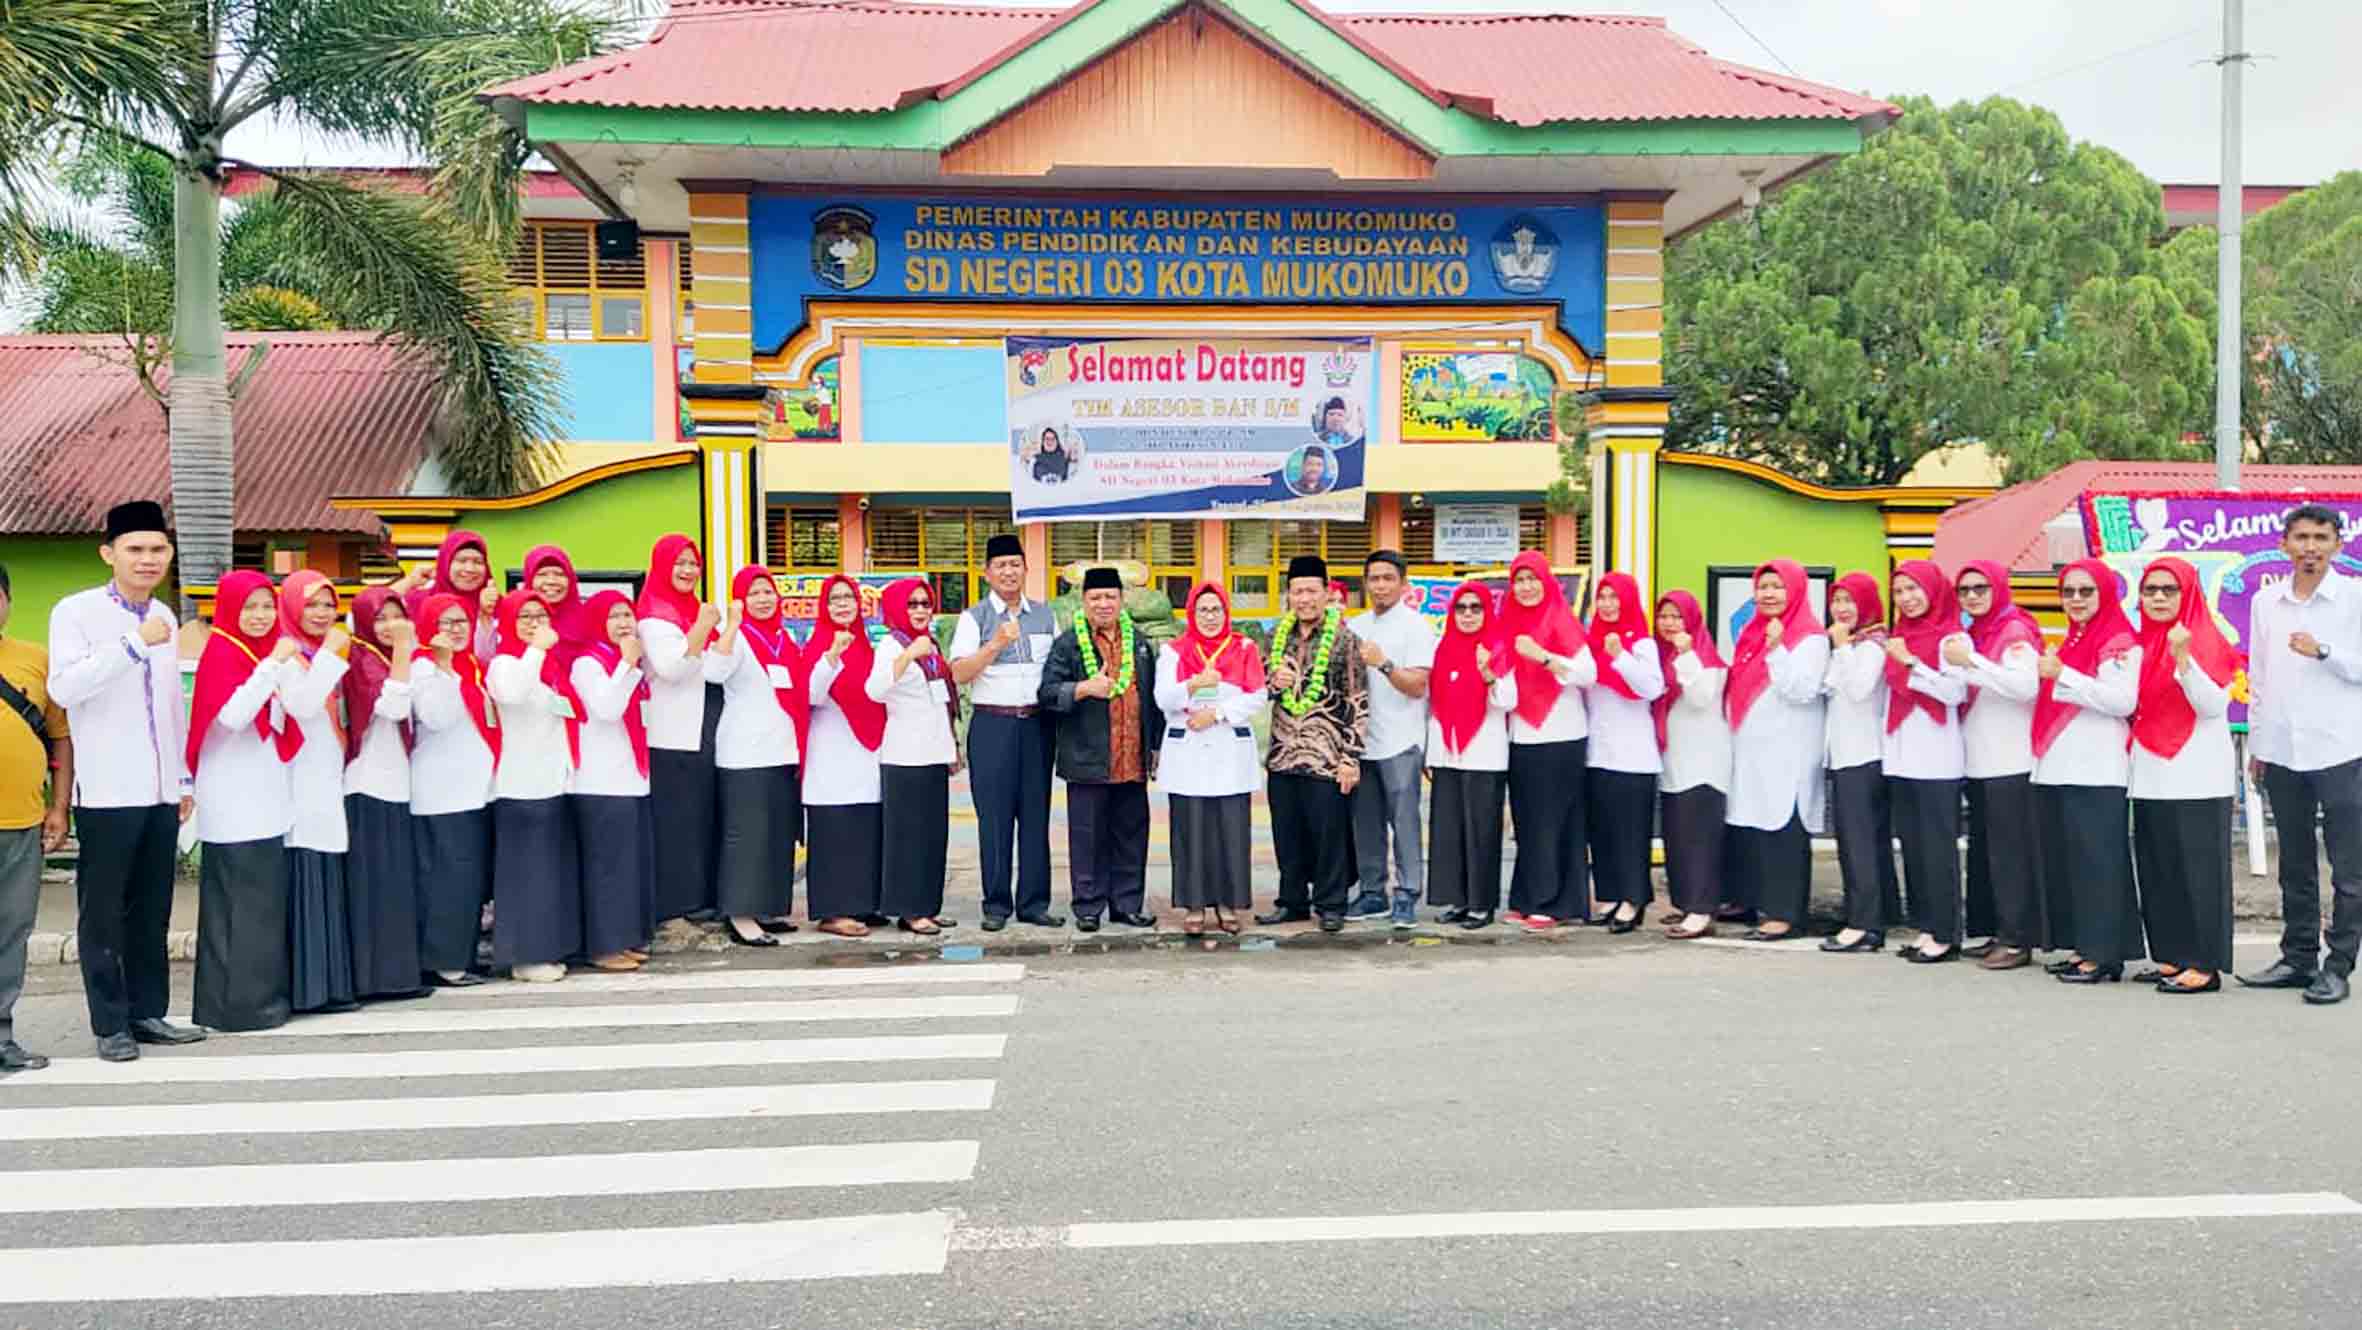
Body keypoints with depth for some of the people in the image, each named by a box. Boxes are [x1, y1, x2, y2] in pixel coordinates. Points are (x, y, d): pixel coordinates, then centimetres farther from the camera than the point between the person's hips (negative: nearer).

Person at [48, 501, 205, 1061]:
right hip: (107, 791, -6)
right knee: (103, 912, 3)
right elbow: (63, 688, -21)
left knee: (152, 910, 12)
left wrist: (186, 778, 18)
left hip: (161, 790, 6)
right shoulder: (76, 612, -6)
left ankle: (148, 1012, 20)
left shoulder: (165, 616, 12)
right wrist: (134, 644, -26)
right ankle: (111, 1024, 10)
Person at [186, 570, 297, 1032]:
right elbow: (233, 716, -25)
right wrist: (273, 664, -26)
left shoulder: (266, 653, 12)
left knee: (263, 899, 11)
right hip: (233, 800, -8)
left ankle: (262, 995, 17)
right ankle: (237, 1003, 2)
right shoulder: (220, 653, -10)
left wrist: (288, 669, 6)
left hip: (264, 795, 8)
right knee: (240, 902, -4)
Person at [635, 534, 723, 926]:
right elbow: (672, 668, -25)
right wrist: (704, 626, -27)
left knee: (705, 814, 11)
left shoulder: (695, 609, 16)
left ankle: (704, 892, 18)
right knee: (679, 818, -4)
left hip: (703, 731, 9)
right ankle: (681, 898, 1)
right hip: (675, 736, -9)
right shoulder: (654, 615, -10)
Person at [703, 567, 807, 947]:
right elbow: (714, 673, -26)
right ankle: (741, 917, -6)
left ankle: (767, 909, 19)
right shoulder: (735, 636, -5)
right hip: (745, 754, -7)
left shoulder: (785, 638, 15)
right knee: (747, 833, -8)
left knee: (779, 833, 10)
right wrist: (733, 624, -30)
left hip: (783, 751, 7)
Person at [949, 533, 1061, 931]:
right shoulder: (974, 618, 2)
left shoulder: (1045, 615, 13)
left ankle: (1034, 902, 11)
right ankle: (996, 904, 7)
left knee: (1036, 815, 4)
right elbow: (958, 674, -8)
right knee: (995, 817, -1)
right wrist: (996, 644, -18)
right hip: (992, 723, -3)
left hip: (1037, 722, 3)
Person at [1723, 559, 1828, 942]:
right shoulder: (1751, 632, 16)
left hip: (1787, 755, -7)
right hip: (1749, 750, 7)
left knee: (1783, 831, -8)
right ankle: (1751, 900, 18)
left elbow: (1803, 691, -19)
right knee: (1746, 828, 8)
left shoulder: (1810, 638, -8)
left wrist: (1776, 649, -22)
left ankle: (1785, 913, -7)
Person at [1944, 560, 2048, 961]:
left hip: (2011, 763, -8)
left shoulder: (2016, 631, -8)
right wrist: (1951, 661, 2)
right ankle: (1988, 929, 18)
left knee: (2010, 850, -6)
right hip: (1978, 762, 8)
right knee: (1981, 849, 11)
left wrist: (1971, 661, -27)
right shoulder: (1970, 635, 14)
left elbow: (2026, 685, -24)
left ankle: (2017, 937, -1)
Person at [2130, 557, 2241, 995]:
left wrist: (2183, 657, -27)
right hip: (2152, 777, 7)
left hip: (2197, 777, -7)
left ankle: (2206, 965, -2)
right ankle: (2173, 956, 15)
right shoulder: (2142, 644, 13)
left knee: (2197, 867, -6)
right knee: (2158, 869, 7)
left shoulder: (2205, 640, -6)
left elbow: (2213, 705, -16)